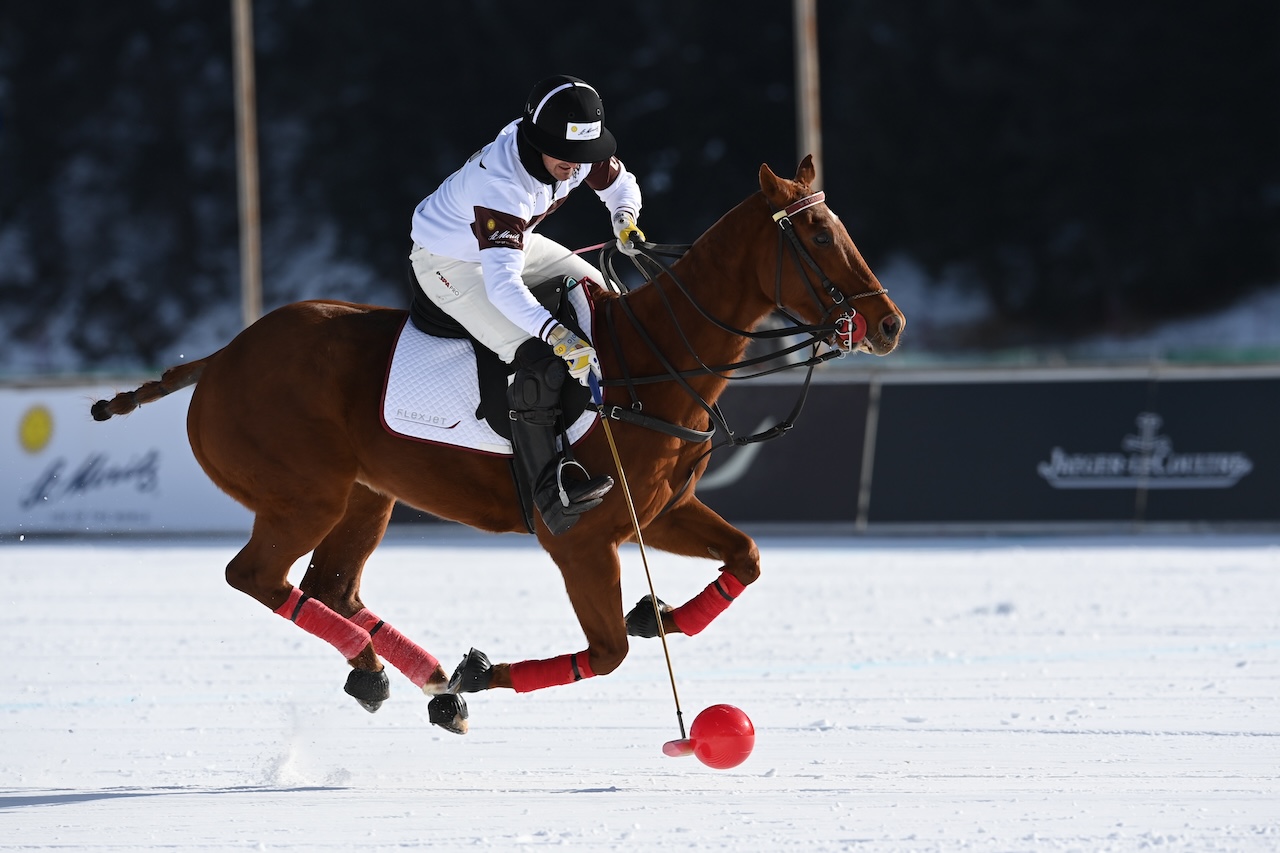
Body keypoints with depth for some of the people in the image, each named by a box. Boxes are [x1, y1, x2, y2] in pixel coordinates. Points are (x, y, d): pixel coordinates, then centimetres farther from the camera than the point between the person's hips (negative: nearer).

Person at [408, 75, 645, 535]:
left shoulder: (578, 149, -19)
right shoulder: (500, 183, -42)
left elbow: (619, 182, 4)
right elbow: (502, 284, -50)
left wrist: (624, 214, -20)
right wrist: (557, 334, -62)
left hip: (513, 242, 9)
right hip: (450, 264, -9)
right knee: (539, 361, -23)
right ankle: (552, 494, -22)